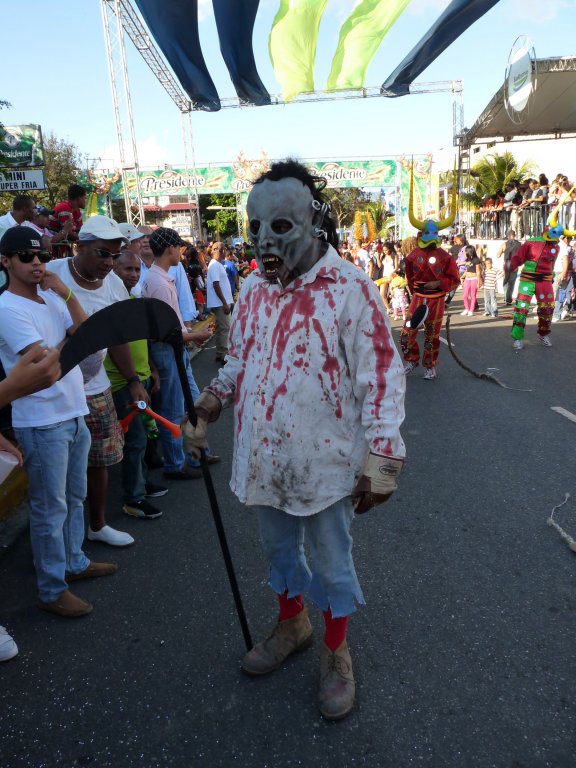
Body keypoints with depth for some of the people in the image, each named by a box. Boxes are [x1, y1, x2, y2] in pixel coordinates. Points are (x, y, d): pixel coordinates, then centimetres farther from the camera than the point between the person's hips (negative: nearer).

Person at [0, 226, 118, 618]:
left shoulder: (52, 298, 9)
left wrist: (67, 294, -9)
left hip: (74, 413, 8)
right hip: (42, 423, -8)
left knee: (75, 497, 20)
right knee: (51, 509, 3)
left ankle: (74, 563, 38)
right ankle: (52, 590, 19)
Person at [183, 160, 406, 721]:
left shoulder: (350, 288, -15)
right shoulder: (253, 287, 4)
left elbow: (380, 378, -14)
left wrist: (379, 460, -17)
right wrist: (208, 406, -1)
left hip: (325, 464, -5)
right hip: (263, 459, 6)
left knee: (332, 562, 15)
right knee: (279, 549, 24)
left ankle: (335, 653, 41)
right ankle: (291, 625, 52)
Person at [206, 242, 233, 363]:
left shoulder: (219, 264, 17)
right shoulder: (214, 265, -13)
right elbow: (216, 285, -19)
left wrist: (227, 302, 19)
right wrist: (225, 303, -21)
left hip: (223, 302, 10)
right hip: (220, 303, -10)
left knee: (222, 328, 14)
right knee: (224, 328, -8)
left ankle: (221, 353, 22)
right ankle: (222, 355, -4)